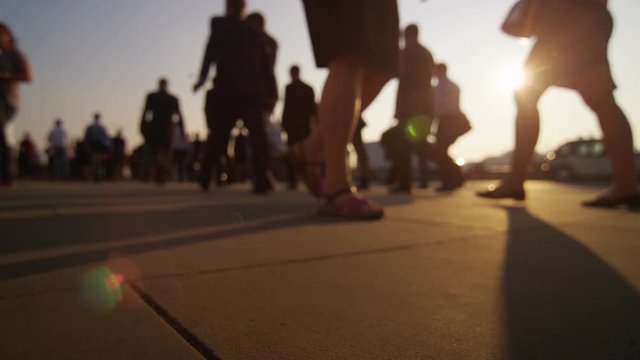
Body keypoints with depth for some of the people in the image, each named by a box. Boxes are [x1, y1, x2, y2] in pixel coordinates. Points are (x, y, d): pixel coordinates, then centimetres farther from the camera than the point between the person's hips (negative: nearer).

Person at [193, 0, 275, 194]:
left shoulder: (220, 26, 10)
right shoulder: (256, 34, 18)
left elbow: (211, 50, -7)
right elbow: (266, 66, 13)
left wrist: (203, 76, -13)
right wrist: (270, 93, 14)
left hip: (227, 88, -1)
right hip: (253, 89, 1)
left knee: (218, 134, 8)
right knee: (257, 133, -4)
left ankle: (205, 178, 16)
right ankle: (261, 180, -18)